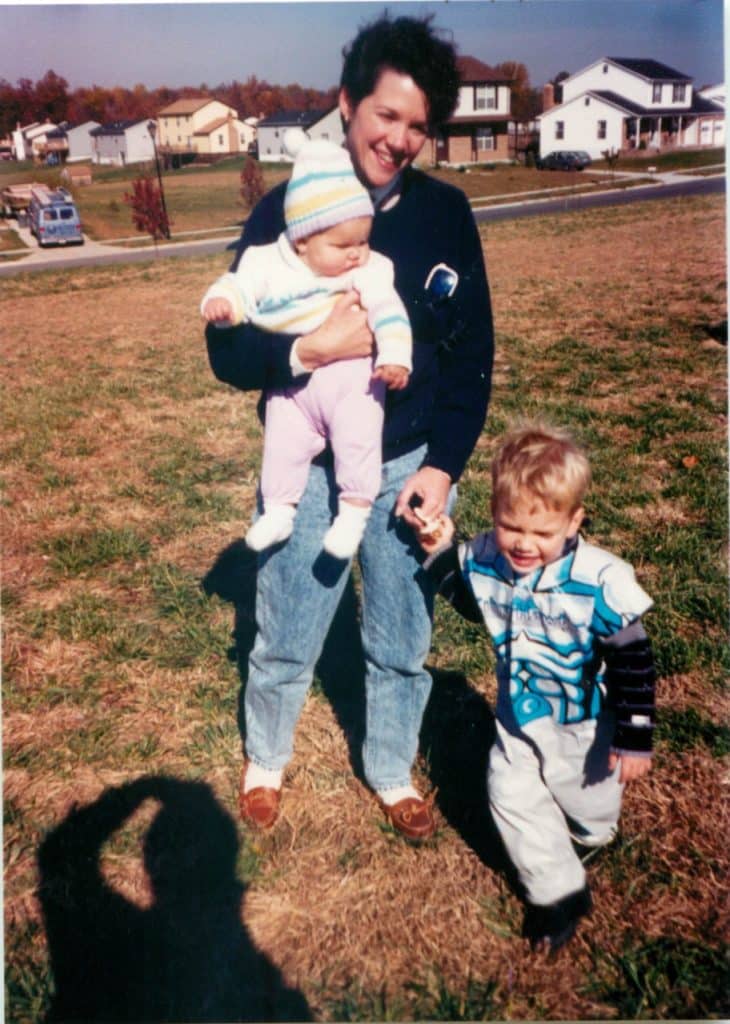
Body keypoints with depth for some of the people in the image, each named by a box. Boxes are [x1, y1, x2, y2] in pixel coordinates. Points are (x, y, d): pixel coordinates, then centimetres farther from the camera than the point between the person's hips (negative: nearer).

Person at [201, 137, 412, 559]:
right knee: (282, 444, 5)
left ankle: (355, 511, 4)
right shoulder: (270, 263, -1)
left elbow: (388, 309, -11)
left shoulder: (369, 269, -4)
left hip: (352, 376, -2)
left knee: (358, 440, -11)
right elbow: (241, 286, -1)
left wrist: (395, 355, -25)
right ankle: (279, 509, 21)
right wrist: (221, 300, -24)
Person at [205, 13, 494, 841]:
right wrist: (312, 348, -27)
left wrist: (444, 465, -6)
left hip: (411, 464, 2)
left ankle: (391, 772, 41)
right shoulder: (284, 210, -7)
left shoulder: (446, 215, -1)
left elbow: (473, 353, 2)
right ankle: (264, 761, 42)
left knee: (402, 642, 14)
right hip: (308, 465, -1)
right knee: (284, 641, 11)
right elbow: (228, 351, -8)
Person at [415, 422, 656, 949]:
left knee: (586, 805, 21)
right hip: (518, 715, 3)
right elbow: (473, 602, 5)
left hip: (581, 724, -3)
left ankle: (591, 835, 59)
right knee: (512, 796, 5)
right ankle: (558, 893, 28)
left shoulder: (601, 582, -32)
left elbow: (633, 663, -22)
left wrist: (634, 741, -18)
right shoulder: (484, 558, -18)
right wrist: (441, 553, -9)